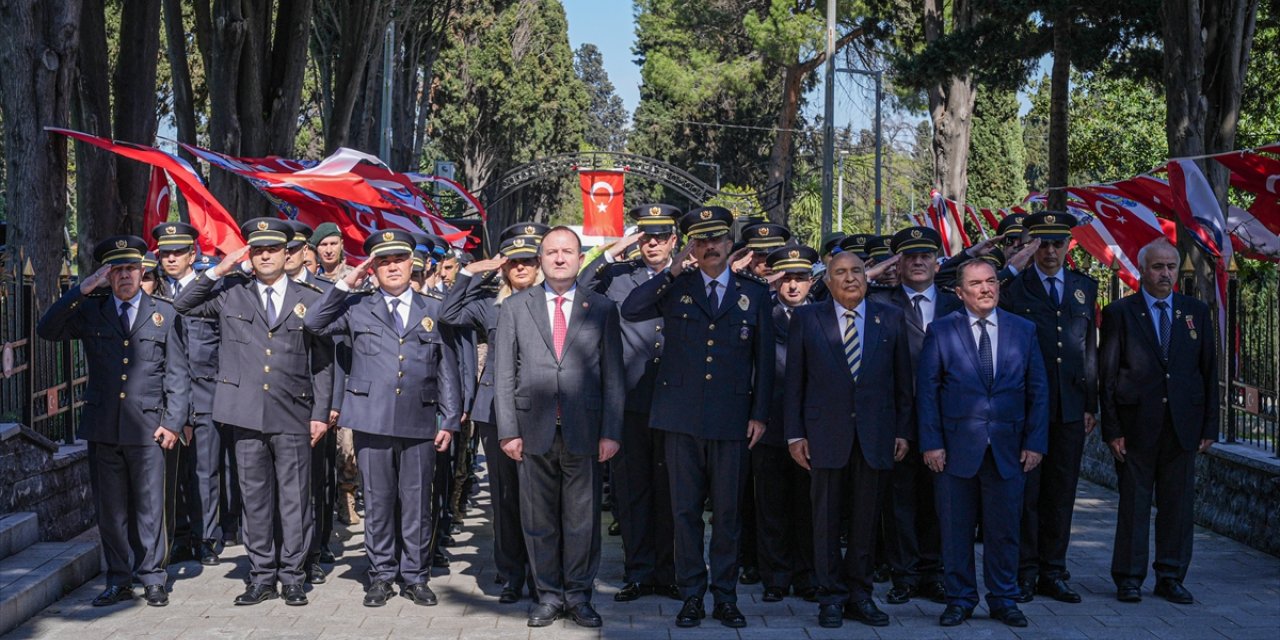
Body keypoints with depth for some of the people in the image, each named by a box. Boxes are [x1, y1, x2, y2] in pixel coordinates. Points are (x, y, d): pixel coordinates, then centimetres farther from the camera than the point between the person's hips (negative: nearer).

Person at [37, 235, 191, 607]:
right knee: (110, 507, 7)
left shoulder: (164, 314, 6)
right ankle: (119, 581, 16)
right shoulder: (90, 311, 9)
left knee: (149, 506, 2)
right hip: (103, 427, 2)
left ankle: (153, 579, 13)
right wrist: (82, 290, -12)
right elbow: (47, 330, -6)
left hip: (147, 426, -2)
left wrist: (172, 422, -4)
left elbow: (178, 374, 4)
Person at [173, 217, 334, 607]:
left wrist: (320, 413, 1)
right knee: (255, 498, 7)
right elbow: (182, 307, 8)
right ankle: (262, 577, 15)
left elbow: (323, 363, 7)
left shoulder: (310, 300, 7)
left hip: (293, 415, -1)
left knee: (294, 498, 2)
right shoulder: (231, 294, 10)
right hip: (248, 414, 1)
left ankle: (292, 576, 12)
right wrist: (218, 272, 0)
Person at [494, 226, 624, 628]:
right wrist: (508, 430, -2)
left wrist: (611, 432, -3)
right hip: (535, 430, 1)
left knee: (582, 519, 4)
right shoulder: (515, 308, 8)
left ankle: (578, 595, 17)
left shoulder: (602, 309, 6)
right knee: (538, 520, 7)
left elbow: (613, 376, 4)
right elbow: (504, 375, 5)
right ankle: (548, 595, 19)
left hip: (584, 431, -1)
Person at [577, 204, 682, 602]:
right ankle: (638, 573, 15)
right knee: (631, 489, 5)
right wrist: (613, 253, -10)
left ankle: (669, 573, 18)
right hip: (629, 401, 0)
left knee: (670, 491, 7)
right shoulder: (617, 275, 6)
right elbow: (577, 293, -7)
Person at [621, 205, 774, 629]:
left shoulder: (754, 294, 8)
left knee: (728, 513, 6)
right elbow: (629, 311, -11)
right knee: (685, 511, 5)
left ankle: (725, 596, 16)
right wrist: (672, 271, -12)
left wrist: (760, 413, 2)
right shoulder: (675, 288, 6)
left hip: (732, 419, 0)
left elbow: (764, 359, 9)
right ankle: (691, 595, 14)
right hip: (682, 418, 0)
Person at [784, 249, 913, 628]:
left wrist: (903, 430, 3)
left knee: (866, 518, 7)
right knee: (827, 518, 3)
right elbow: (794, 381, 3)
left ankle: (859, 595, 17)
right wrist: (795, 434, -2)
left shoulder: (890, 319, 7)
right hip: (826, 433, -1)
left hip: (875, 433, 1)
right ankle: (831, 597, 13)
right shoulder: (806, 319, 3)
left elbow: (902, 379, 8)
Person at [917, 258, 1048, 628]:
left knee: (1004, 528, 7)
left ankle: (1003, 601, 20)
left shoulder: (1024, 331, 8)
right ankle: (960, 600, 18)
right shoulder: (940, 332, 2)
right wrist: (931, 442, -5)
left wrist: (1035, 442, 1)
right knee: (955, 528, 5)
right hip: (956, 448, -1)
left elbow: (1037, 390, 8)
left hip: (1008, 449, 1)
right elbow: (926, 390, 1)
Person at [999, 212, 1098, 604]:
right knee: (1025, 493, 0)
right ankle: (1024, 574, 9)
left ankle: (1052, 573, 17)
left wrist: (1090, 405, 8)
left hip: (1071, 409, 4)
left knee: (1061, 494, 8)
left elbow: (1090, 349, 13)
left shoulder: (1084, 288, 12)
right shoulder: (1012, 287, 0)